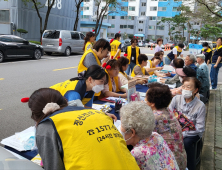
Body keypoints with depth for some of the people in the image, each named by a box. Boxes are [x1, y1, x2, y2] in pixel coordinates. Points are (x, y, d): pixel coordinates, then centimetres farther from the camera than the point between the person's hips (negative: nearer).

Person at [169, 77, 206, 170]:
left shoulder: (200, 106, -14)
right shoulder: (176, 99, -6)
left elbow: (199, 128, -14)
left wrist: (183, 134, -22)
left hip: (192, 133, -2)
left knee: (186, 142, -33)